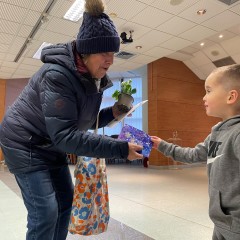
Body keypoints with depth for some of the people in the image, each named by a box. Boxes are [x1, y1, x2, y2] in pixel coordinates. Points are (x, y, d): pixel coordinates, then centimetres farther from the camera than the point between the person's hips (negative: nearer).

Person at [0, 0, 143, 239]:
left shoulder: (93, 79, -3)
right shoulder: (57, 75, -29)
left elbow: (84, 121, 5)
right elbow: (65, 135, -35)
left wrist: (112, 112, -13)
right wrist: (121, 148, -38)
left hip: (51, 146, 8)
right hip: (25, 144, -8)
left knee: (65, 201, 14)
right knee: (45, 211, -9)